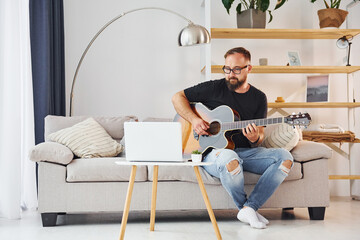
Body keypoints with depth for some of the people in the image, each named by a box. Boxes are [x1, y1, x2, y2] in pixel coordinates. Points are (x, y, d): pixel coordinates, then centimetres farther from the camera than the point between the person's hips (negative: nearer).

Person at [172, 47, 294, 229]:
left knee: (285, 158, -19)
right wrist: (193, 119, -14)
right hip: (213, 151, -4)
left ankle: (250, 208, -20)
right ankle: (243, 206, -13)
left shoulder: (258, 98, 9)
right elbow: (177, 97, 3)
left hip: (244, 151, 4)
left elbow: (260, 137, 7)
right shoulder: (214, 88, 0)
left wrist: (255, 138, -19)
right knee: (229, 159, -41)